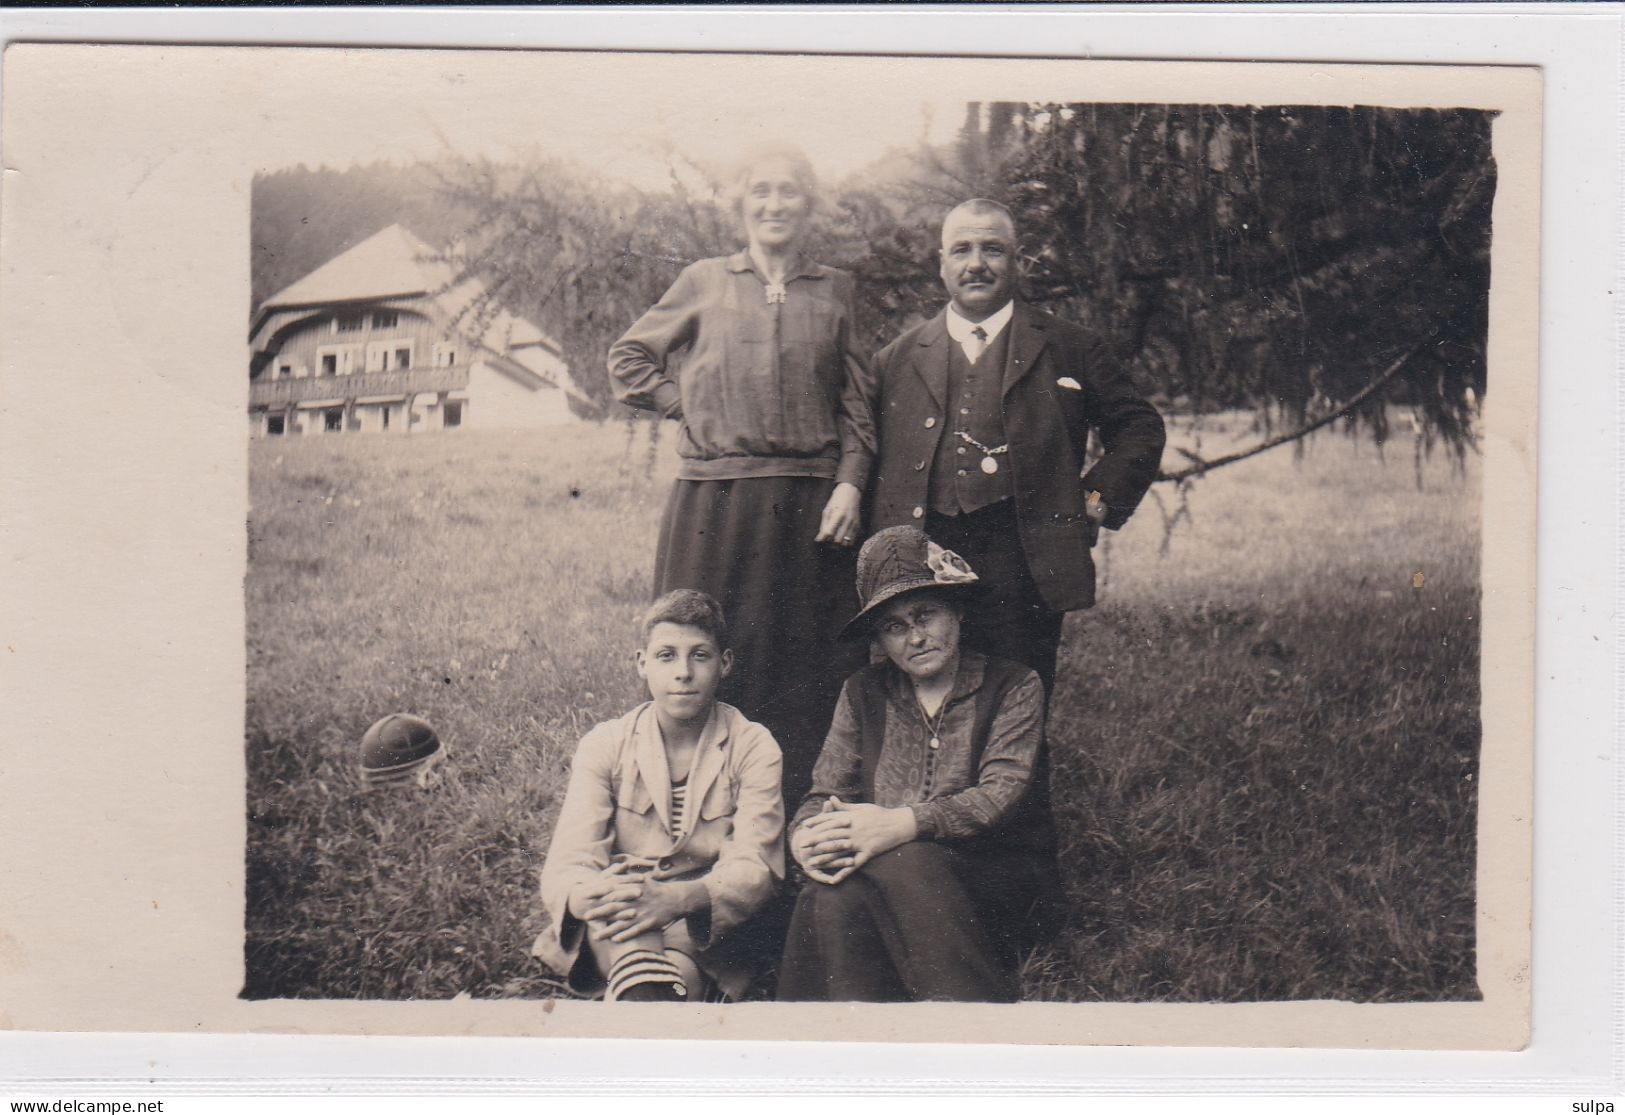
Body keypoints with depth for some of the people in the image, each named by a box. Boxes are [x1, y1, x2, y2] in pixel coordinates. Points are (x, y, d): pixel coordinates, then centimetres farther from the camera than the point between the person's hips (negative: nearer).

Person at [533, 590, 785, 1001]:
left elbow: (755, 867, -13)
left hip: (701, 929, -1)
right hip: (612, 935, 1)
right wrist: (583, 897, -37)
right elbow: (567, 864, -9)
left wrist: (678, 898, -36)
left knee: (681, 974, -38)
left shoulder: (753, 747, 1)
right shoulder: (603, 746, 4)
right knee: (616, 893, -38)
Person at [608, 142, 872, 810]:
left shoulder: (835, 290, 11)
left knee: (808, 670, 3)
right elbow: (628, 359, 17)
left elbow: (855, 404, 9)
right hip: (715, 504, -1)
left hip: (811, 506, 1)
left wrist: (850, 484, -4)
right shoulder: (703, 283, 8)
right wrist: (690, 403, 5)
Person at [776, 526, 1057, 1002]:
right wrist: (805, 837, -20)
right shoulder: (863, 693, 14)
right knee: (834, 895, -32)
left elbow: (1002, 794, -11)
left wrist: (899, 825, -27)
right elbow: (824, 794, 7)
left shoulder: (1013, 687, 4)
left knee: (902, 864, -34)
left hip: (1000, 883, -2)